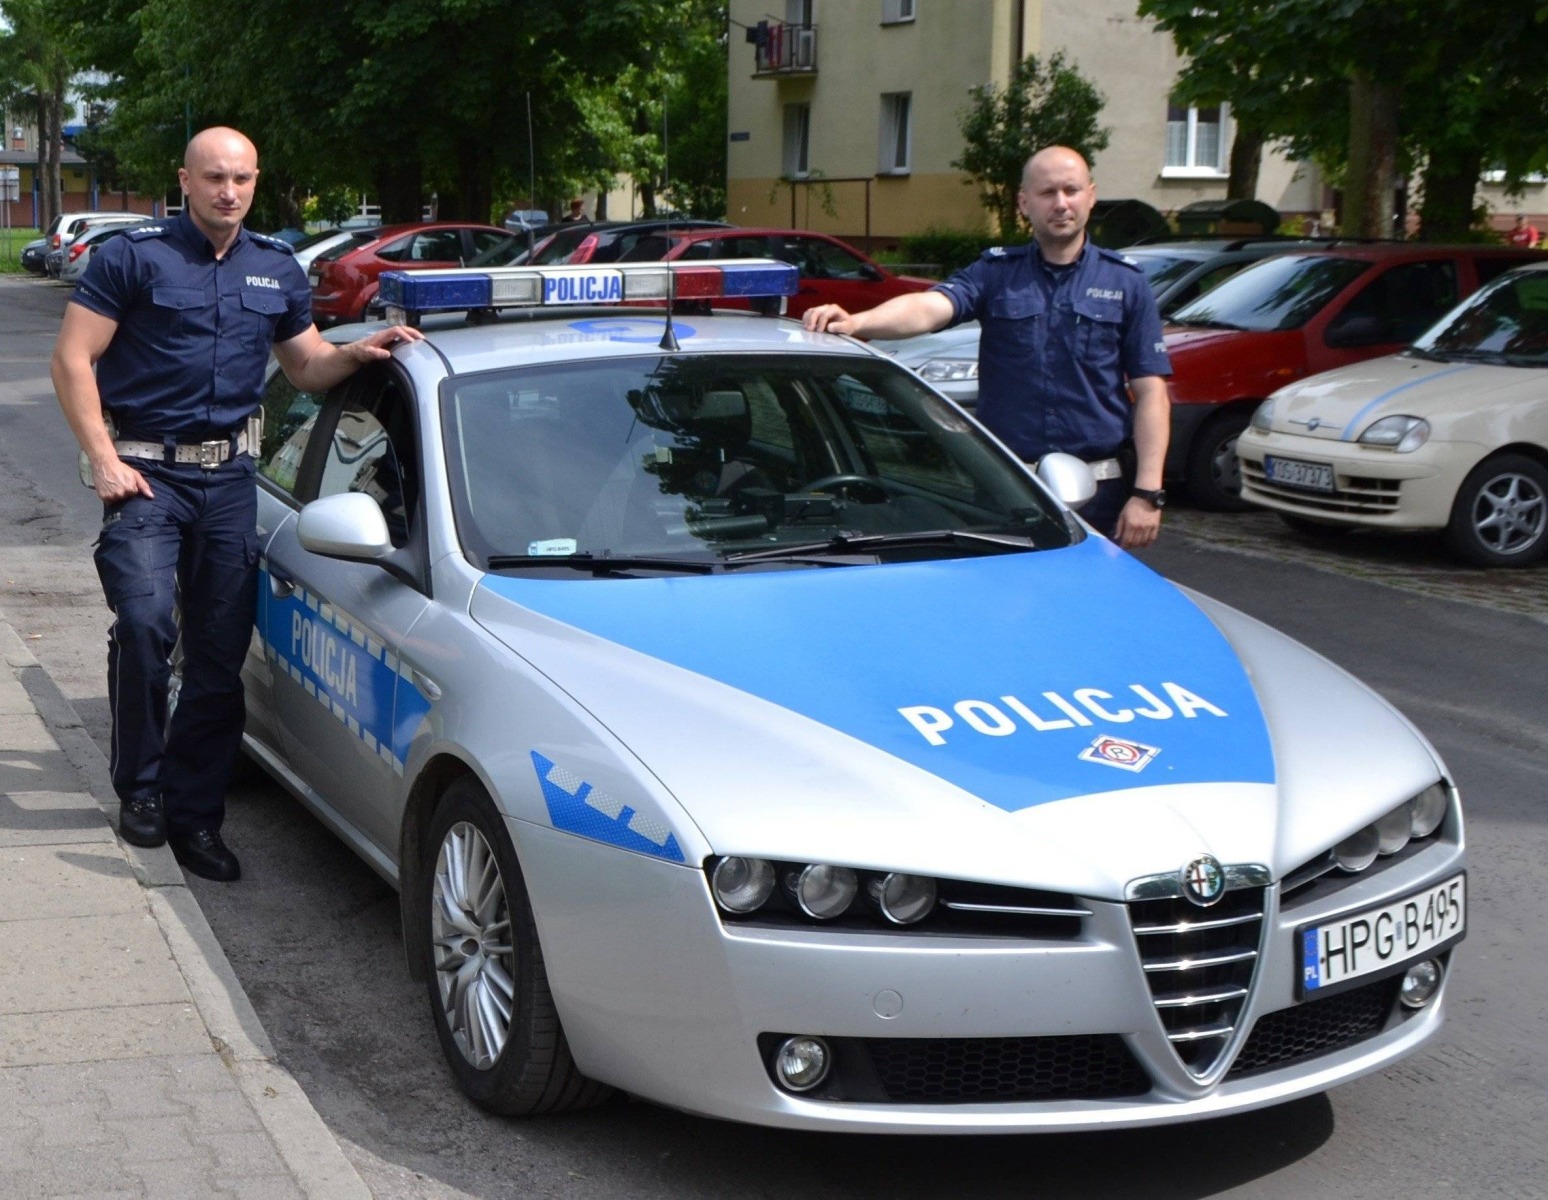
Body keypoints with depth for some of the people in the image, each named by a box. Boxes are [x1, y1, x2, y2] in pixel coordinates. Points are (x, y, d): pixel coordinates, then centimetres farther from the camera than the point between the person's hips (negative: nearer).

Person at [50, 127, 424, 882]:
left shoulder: (277, 269, 12)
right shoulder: (135, 256, -3)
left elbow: (306, 367, 19)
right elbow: (73, 359, -5)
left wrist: (359, 353, -3)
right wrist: (105, 460, -14)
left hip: (230, 475, 4)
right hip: (147, 470, -4)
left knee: (220, 653, 3)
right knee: (145, 620, -23)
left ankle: (194, 813, 14)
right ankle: (139, 785, -5)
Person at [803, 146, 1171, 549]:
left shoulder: (1125, 284, 4)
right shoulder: (996, 272, 4)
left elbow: (1151, 394, 1)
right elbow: (929, 307, -16)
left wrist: (1147, 493, -8)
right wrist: (857, 322, -36)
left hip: (1100, 491, 0)